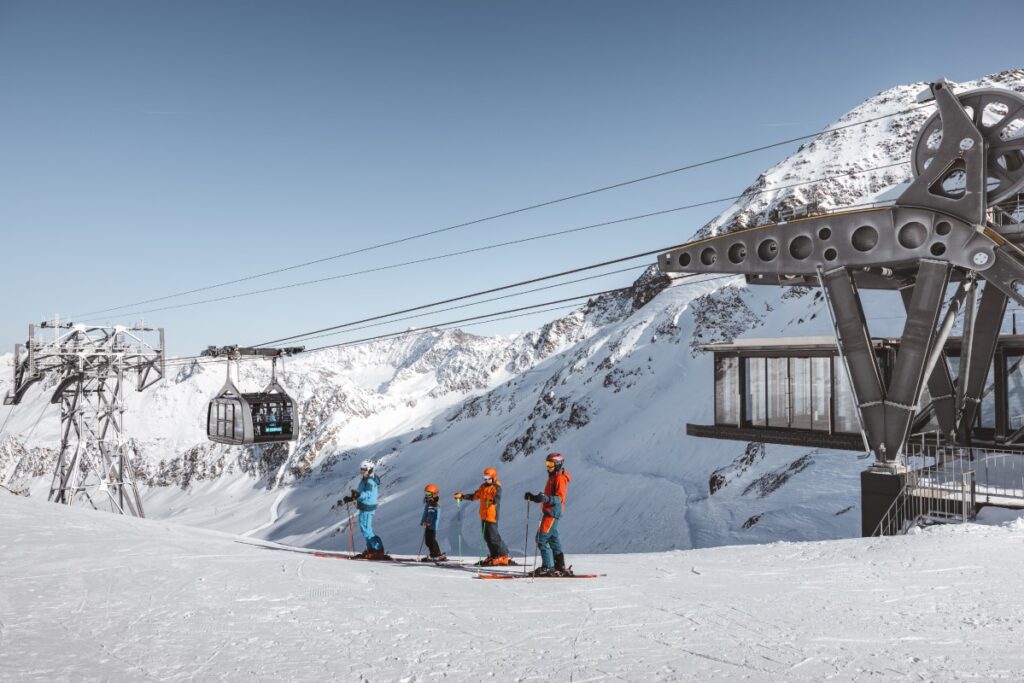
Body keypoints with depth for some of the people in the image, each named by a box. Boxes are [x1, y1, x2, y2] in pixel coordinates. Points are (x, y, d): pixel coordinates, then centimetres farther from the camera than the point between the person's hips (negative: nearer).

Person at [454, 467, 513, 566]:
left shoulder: (496, 487, -10)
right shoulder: (483, 487, 14)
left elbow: (497, 498, -27)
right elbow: (474, 496, 25)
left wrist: (492, 501, -49)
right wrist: (462, 496, 21)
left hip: (492, 516, -8)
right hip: (484, 516, 8)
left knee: (493, 537, -9)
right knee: (487, 537, 11)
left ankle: (503, 556, -1)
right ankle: (494, 556, 19)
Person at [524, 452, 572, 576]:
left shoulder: (560, 478, -11)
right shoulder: (553, 477, 20)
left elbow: (560, 498, -20)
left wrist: (547, 498, -36)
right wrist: (533, 497, 18)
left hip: (553, 512, -10)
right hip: (549, 511, 10)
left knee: (542, 539, -12)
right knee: (553, 539, 12)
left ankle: (547, 567, -11)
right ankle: (560, 567, 17)